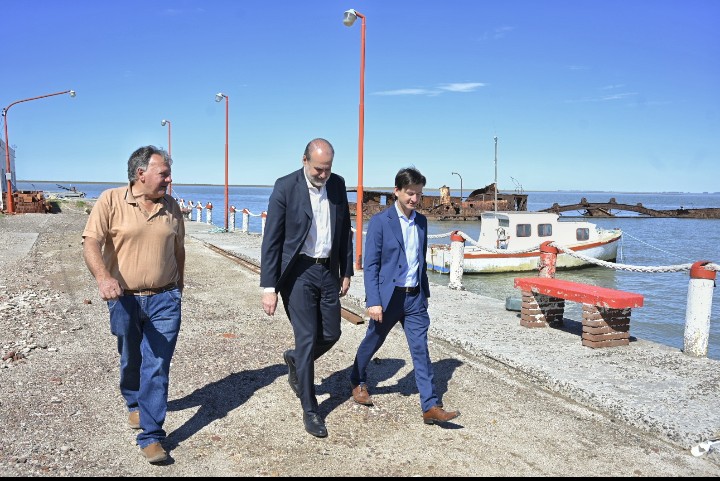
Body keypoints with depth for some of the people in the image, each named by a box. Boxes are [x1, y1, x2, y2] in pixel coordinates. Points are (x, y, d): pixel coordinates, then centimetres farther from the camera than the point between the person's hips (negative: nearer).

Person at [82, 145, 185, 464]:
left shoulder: (171, 207, 3)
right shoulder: (111, 201, -6)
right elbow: (91, 243, -16)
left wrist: (179, 287, 21)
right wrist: (103, 277, -33)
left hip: (164, 300, 1)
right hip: (124, 299, -1)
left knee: (157, 367, -3)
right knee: (131, 362, 19)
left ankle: (151, 435, 5)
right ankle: (135, 404, 47)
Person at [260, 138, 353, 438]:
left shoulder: (338, 184, 2)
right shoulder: (285, 187, -12)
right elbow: (271, 240, -12)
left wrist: (347, 272, 11)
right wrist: (269, 287, -15)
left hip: (328, 271, 5)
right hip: (298, 272, -5)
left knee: (331, 334, 11)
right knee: (307, 339, -2)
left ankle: (295, 361, 43)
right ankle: (310, 410, 14)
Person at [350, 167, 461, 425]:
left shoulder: (421, 221, 8)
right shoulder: (380, 221, -10)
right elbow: (371, 265, -11)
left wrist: (425, 292, 19)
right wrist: (373, 301, -17)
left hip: (415, 297, 4)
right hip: (388, 297, -4)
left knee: (421, 350, 1)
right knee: (372, 343, 15)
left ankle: (431, 406, 3)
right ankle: (358, 382, 41)